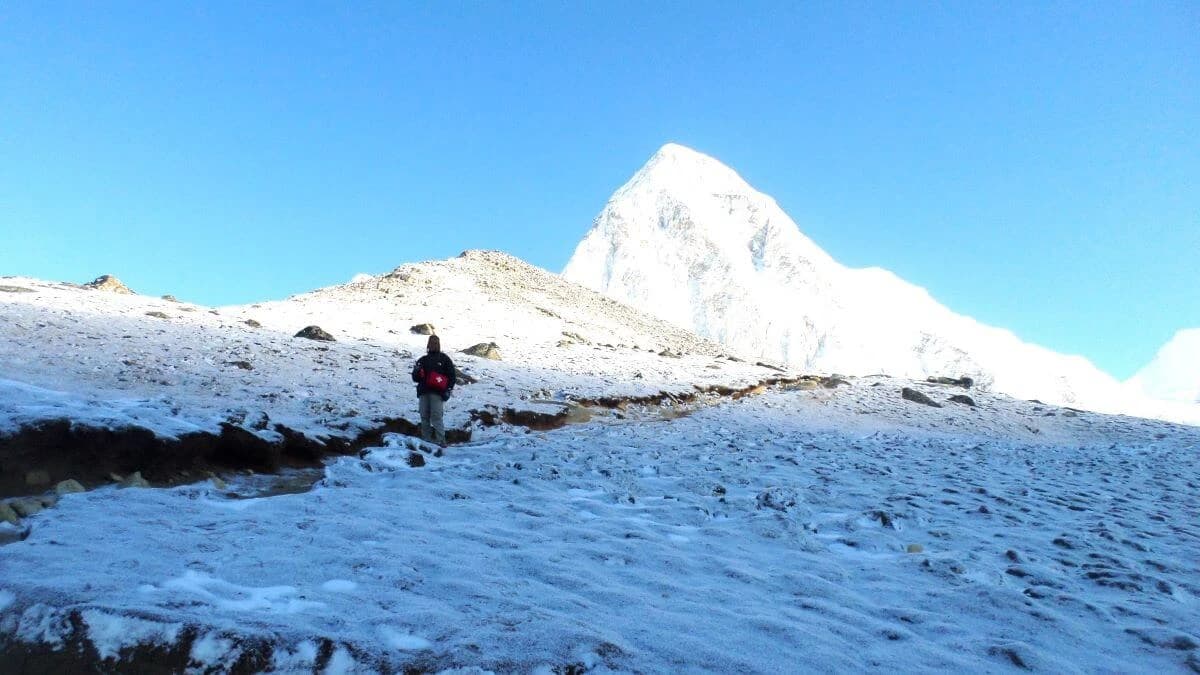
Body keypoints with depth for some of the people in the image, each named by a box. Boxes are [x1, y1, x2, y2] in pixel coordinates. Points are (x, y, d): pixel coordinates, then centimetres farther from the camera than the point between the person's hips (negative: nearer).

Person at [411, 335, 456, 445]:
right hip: (423, 392, 4)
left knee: (436, 416, -13)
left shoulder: (444, 359, 11)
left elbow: (451, 376, 6)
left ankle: (440, 440, -14)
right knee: (424, 417, 1)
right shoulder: (422, 360, 21)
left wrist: (448, 390, -7)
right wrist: (416, 372, -3)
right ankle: (426, 439, 5)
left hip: (437, 392, -4)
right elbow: (416, 378, 20)